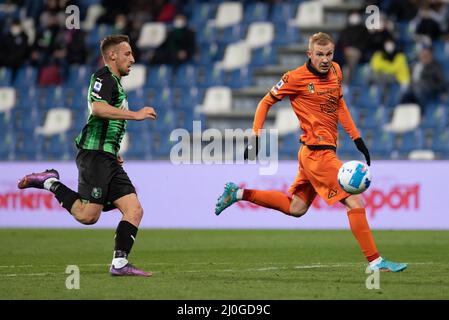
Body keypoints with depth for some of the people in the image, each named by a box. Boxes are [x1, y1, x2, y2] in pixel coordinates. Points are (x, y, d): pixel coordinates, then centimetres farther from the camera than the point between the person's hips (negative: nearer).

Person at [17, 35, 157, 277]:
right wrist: (135, 115, -22)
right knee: (87, 216, -16)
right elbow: (98, 108, -24)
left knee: (134, 210, -2)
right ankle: (50, 182, 1)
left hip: (108, 159, 10)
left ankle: (120, 263, -4)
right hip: (95, 154, -10)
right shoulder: (104, 77, -5)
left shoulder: (115, 82, 25)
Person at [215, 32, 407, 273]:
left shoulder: (335, 70, 9)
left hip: (313, 154, 9)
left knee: (296, 208, 18)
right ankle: (374, 261, -7)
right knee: (355, 203, -12)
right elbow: (266, 102, 0)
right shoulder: (296, 78, -11)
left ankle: (239, 194, 26)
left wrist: (357, 138, 20)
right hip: (318, 153, -9)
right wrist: (255, 137, -6)